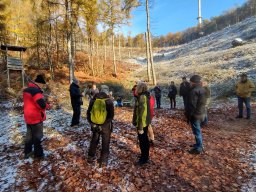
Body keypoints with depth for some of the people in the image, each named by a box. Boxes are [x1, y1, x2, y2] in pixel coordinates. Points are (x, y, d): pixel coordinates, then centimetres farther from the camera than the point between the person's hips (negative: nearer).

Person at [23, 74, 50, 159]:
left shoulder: (27, 90, 10)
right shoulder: (36, 90, -22)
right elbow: (41, 104, -29)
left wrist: (44, 104, 8)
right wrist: (47, 105, -8)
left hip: (28, 117, 9)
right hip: (36, 117, -9)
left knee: (29, 134, 21)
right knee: (37, 136, 5)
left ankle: (27, 152, 33)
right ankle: (38, 154, 17)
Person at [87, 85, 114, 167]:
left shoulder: (93, 100, -3)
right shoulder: (109, 101, -13)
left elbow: (88, 113, 1)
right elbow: (111, 115, -15)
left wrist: (92, 123, 6)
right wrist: (106, 124, -5)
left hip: (95, 125, 4)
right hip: (105, 126, -3)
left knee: (94, 141, 23)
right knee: (105, 143, 13)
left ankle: (90, 157, 36)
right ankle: (103, 161, 22)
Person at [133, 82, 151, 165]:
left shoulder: (142, 97, -24)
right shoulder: (145, 96, 7)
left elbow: (141, 114, -26)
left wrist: (140, 127, -24)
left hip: (142, 123, -10)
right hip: (145, 122, 10)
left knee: (142, 141, 6)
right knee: (145, 140, 21)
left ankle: (144, 159, 22)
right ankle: (146, 156, 38)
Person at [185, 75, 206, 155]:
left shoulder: (194, 91, -22)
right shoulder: (202, 89, 9)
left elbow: (192, 105, -23)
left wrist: (188, 116, -14)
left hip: (195, 114, -10)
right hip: (201, 112, 10)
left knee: (196, 131, 1)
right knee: (198, 130, 22)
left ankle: (198, 148, 11)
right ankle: (199, 144, 35)